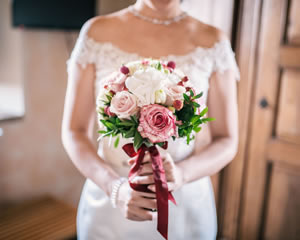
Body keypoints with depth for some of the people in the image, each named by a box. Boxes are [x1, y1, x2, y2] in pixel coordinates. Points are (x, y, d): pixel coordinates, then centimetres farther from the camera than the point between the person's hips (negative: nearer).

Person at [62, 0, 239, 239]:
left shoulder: (213, 42, -7)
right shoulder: (97, 33, -7)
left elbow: (227, 141, -4)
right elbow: (74, 132, -5)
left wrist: (181, 174, -23)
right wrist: (116, 188, -22)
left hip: (186, 209, 1)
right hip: (109, 205, 0)